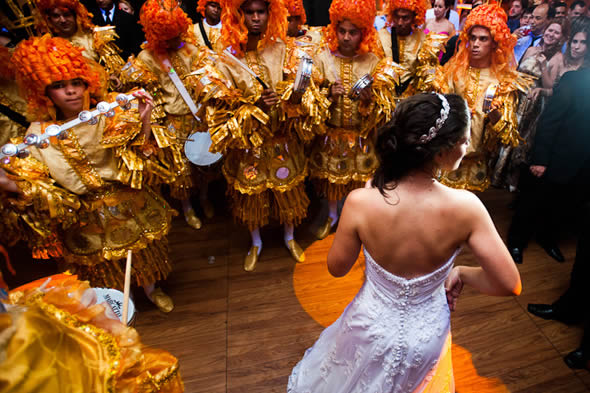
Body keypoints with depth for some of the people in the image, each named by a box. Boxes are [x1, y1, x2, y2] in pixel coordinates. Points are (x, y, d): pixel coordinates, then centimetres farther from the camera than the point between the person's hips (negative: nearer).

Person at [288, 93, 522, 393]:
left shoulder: (360, 202, -30)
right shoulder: (465, 206, -28)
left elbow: (337, 267, -13)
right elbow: (509, 285, -17)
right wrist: (461, 273, 1)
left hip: (371, 329, -1)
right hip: (427, 337, 2)